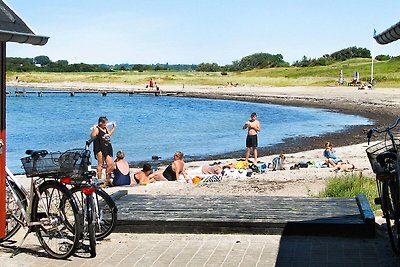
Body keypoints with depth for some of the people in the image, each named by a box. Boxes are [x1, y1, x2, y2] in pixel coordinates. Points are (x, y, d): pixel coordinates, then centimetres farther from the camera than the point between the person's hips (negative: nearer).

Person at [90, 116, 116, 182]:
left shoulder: (106, 128, 16)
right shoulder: (96, 129, -9)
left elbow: (109, 133, 36)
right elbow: (92, 137, -21)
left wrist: (113, 127, 29)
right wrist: (94, 130, -31)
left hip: (107, 148, 8)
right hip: (100, 149, -8)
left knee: (110, 164, 4)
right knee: (100, 164, -5)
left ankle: (107, 179, 17)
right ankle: (99, 179, 0)